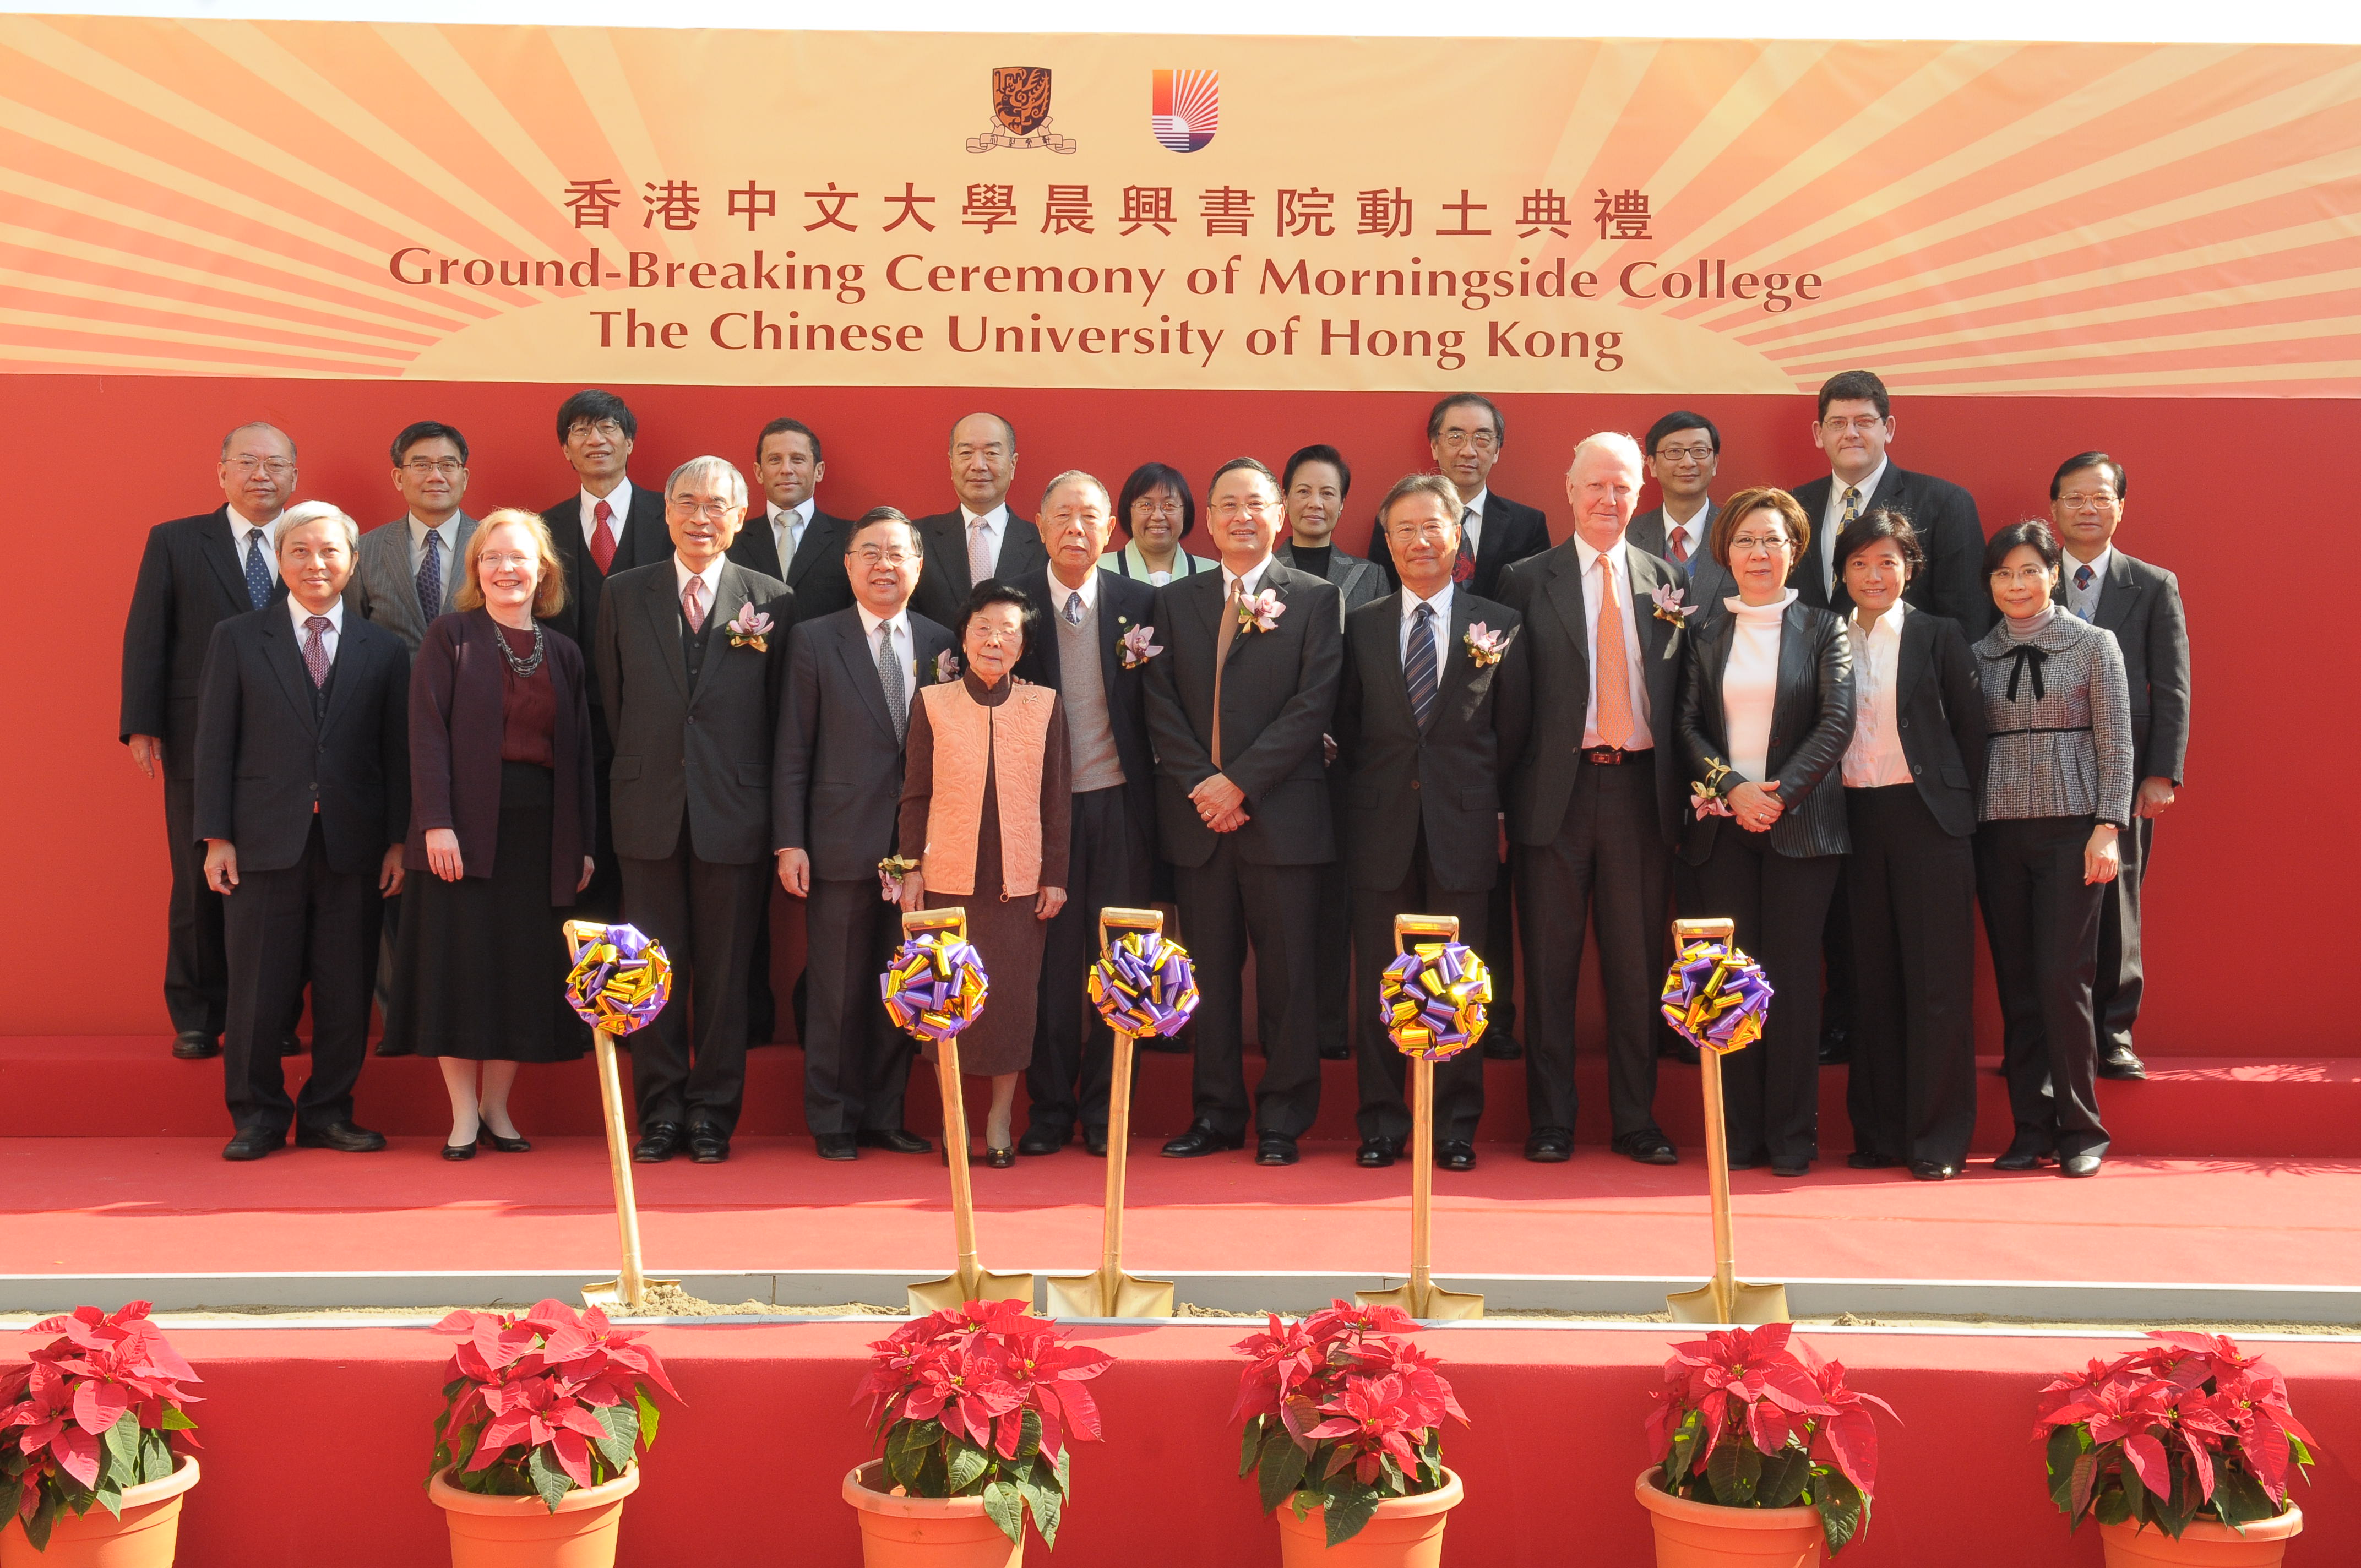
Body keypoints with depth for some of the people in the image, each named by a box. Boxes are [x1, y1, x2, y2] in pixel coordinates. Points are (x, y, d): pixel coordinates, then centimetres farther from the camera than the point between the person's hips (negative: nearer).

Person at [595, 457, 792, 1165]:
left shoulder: (772, 601, 2)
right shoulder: (624, 594, 7)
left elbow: (781, 714, 4)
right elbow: (612, 701, 11)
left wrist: (765, 801, 2)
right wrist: (640, 773, 8)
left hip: (732, 813, -1)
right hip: (650, 811, 1)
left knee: (724, 970, 5)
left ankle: (712, 1112, 15)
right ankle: (661, 1112, 15)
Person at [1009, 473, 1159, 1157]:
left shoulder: (1139, 603, 4)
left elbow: (1156, 707, 6)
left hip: (1119, 800, 1)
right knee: (1049, 959, 3)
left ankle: (1104, 1107, 16)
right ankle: (1049, 1107, 14)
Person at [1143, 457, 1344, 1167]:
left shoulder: (1315, 599, 3)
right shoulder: (1174, 600, 13)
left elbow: (1314, 703, -6)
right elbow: (1161, 704, 6)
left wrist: (1241, 781, -12)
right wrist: (1200, 786, -7)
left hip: (1282, 814, -3)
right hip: (1198, 815, 3)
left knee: (1289, 969, 1)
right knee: (1210, 970, 8)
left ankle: (1282, 1119, 10)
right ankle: (1217, 1112, 17)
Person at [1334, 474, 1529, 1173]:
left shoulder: (1500, 625, 5)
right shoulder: (1361, 625, 8)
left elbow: (1514, 732, 7)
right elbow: (1346, 728, 9)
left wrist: (1482, 799, 3)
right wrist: (1356, 806, 2)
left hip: (1463, 826, -1)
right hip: (1382, 826, 1)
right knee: (1379, 984, 5)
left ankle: (1456, 1128, 15)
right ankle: (1382, 1126, 15)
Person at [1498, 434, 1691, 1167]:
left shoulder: (1666, 581, 11)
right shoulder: (1526, 580, 4)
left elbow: (1681, 697, 9)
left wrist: (1682, 794, -1)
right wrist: (1500, 798, -5)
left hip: (1640, 788, 2)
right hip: (1557, 788, -2)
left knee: (1638, 964, 6)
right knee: (1550, 965, 3)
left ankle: (1637, 1120, 17)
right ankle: (1550, 1121, 13)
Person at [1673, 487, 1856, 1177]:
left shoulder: (1823, 630, 5)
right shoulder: (1705, 635, 11)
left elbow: (1837, 722, -3)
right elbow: (1686, 726, 5)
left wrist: (1780, 793, -13)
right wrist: (1732, 788, -10)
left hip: (1800, 825, -2)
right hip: (1722, 826, 2)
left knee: (1793, 976, -2)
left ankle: (1793, 1135, 6)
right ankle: (1739, 1132, 9)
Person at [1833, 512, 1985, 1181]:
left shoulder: (1938, 636, 3)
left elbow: (1971, 727, 3)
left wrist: (1958, 803, 0)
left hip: (1927, 817, -3)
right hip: (1855, 819, 3)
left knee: (1936, 978, -2)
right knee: (1871, 978, 6)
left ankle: (1937, 1138, 6)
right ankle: (1878, 1132, 14)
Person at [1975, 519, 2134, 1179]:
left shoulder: (2094, 644, 3)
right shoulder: (1978, 655, 10)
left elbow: (2116, 743, -1)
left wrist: (2108, 828, -9)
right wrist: (1966, 830, 3)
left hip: (2070, 827, -3)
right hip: (1997, 832, 3)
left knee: (2063, 977, -8)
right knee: (2015, 983, 4)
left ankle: (2080, 1130, 4)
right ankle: (2031, 1129, 11)